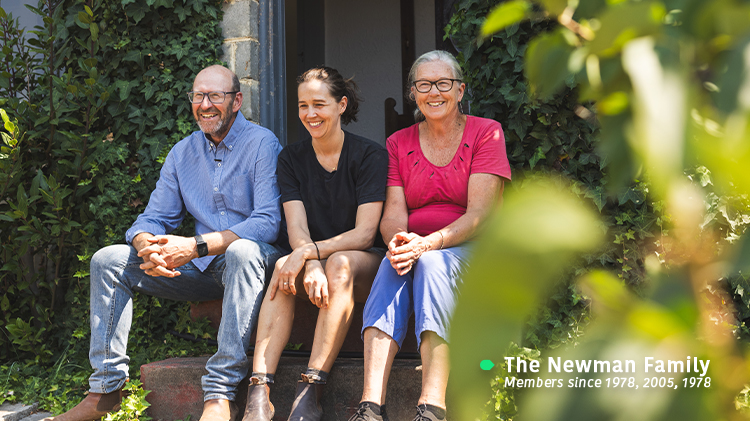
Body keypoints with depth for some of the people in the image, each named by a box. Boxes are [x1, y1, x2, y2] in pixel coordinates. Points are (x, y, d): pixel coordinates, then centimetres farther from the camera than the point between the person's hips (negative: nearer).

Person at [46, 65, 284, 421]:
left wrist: (194, 246, -28)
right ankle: (105, 388, -5)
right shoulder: (182, 153, 11)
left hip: (250, 262, -6)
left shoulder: (261, 144, -8)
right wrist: (148, 246, -17)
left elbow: (267, 223, -20)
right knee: (107, 260, -4)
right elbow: (153, 218, 10)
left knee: (242, 251, -40)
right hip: (200, 270, 6)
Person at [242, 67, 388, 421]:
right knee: (284, 267, -30)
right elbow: (297, 228, -8)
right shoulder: (291, 158, 5)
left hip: (364, 262, -3)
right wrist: (312, 266, -30)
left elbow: (365, 233, -16)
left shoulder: (370, 155, -6)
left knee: (340, 263, -36)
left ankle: (310, 391, -40)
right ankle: (258, 392, -40)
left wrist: (310, 252, -30)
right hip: (316, 257, 3)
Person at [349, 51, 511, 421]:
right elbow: (393, 214, 2)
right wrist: (398, 241, -24)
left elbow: (479, 214, -10)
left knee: (433, 262, -36)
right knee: (392, 267, -32)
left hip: (470, 251, -2)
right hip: (415, 248, 3)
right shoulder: (399, 143, 13)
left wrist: (428, 243, -26)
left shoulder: (486, 133, 2)